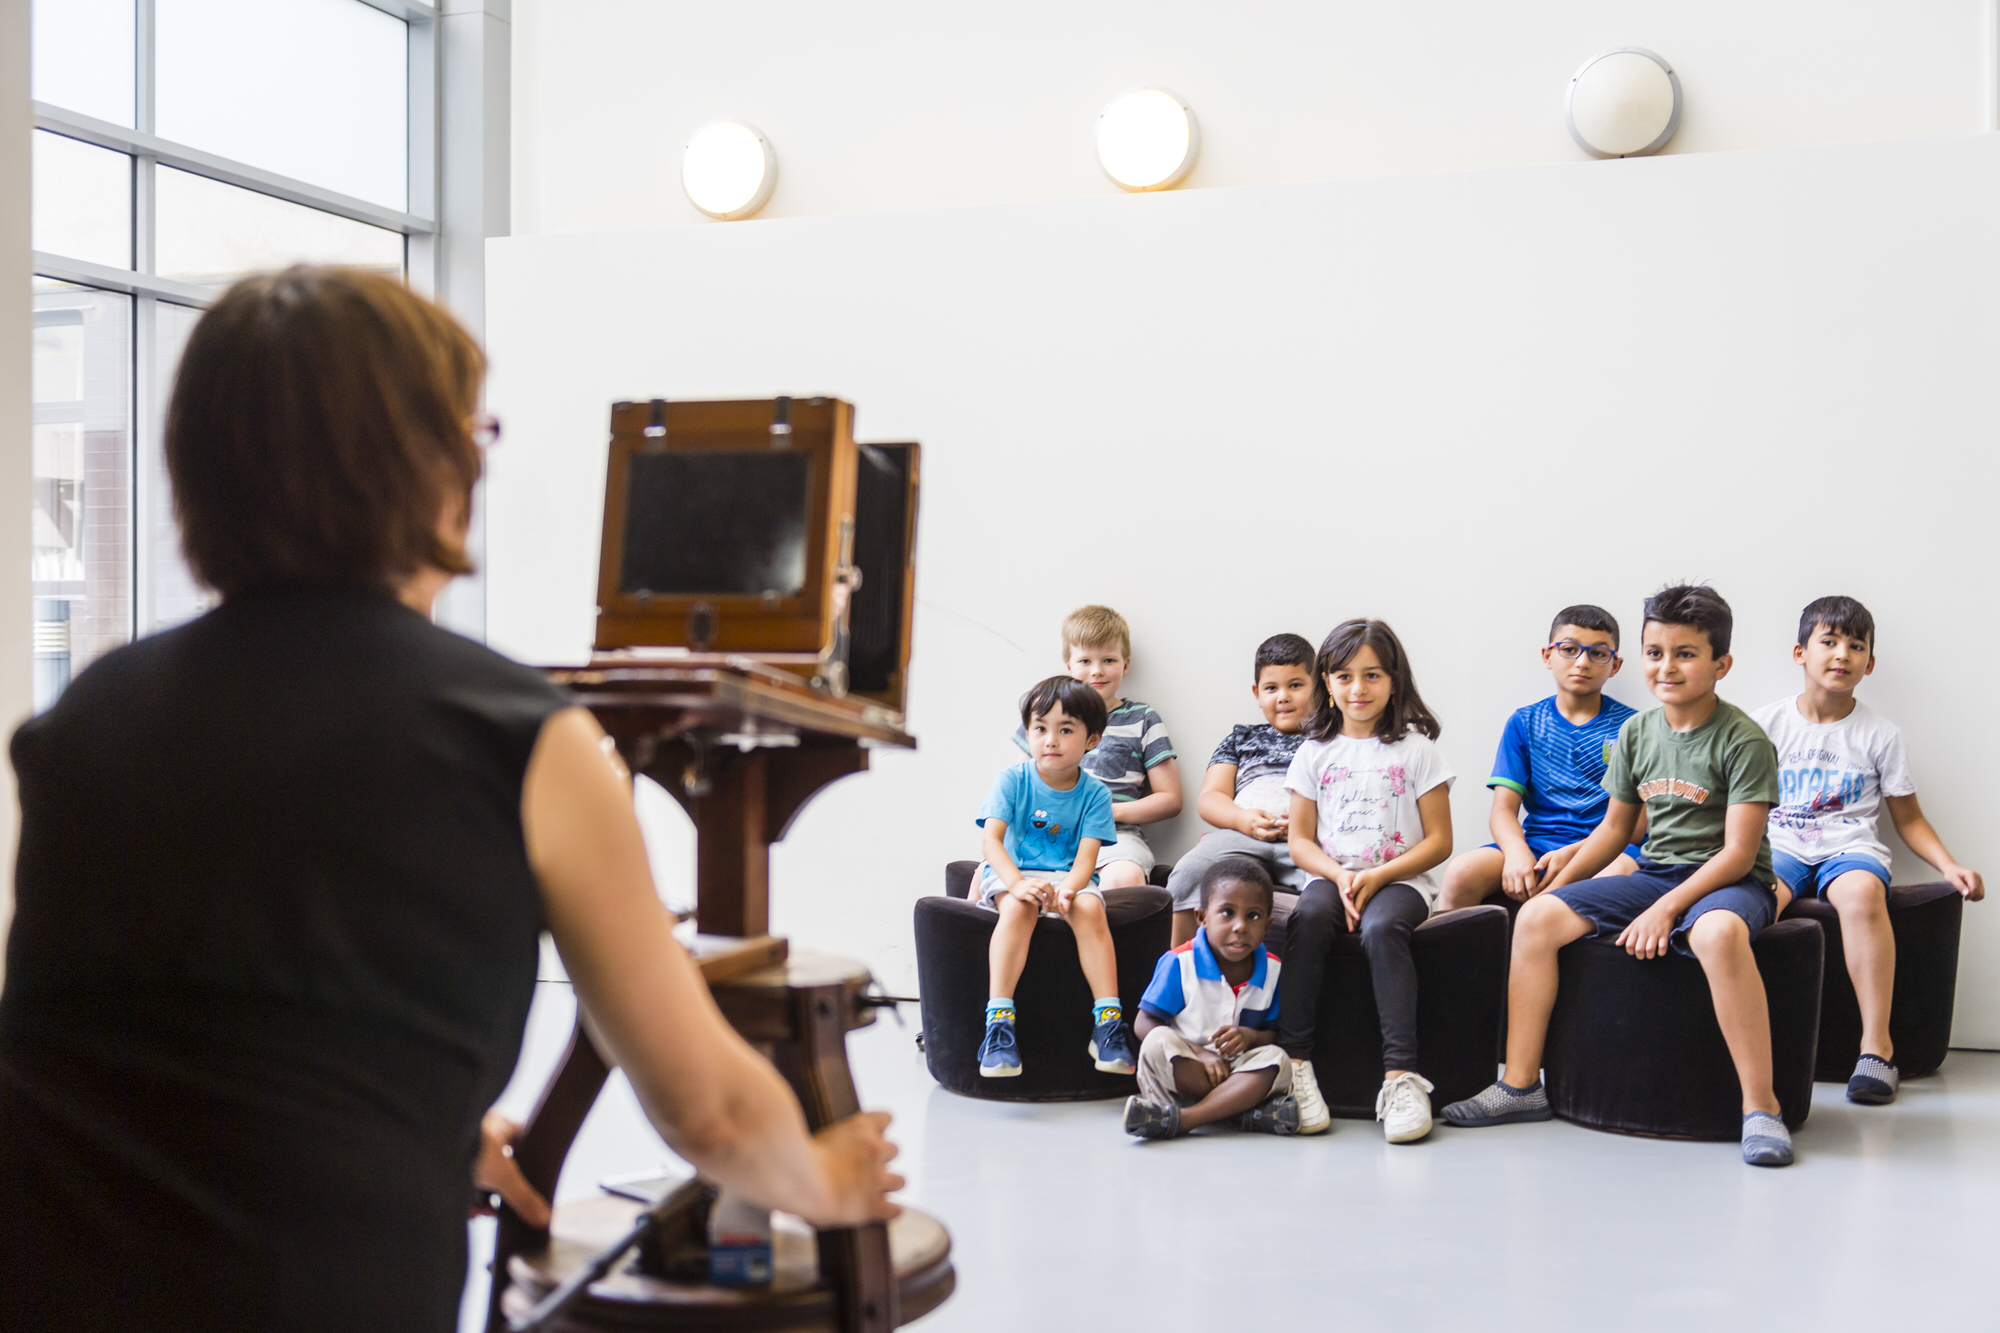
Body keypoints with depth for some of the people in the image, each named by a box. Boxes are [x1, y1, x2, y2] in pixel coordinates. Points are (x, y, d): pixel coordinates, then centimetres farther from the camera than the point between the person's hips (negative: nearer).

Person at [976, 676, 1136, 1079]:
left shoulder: (1095, 794, 0)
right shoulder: (1012, 779, -3)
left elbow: (1086, 857, -8)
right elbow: (992, 838, -13)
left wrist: (1068, 888, -31)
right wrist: (1017, 882, -32)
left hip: (1069, 878, 1)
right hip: (1012, 873, -1)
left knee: (1090, 907, -32)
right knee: (1018, 908, -35)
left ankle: (1108, 1022, -31)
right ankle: (999, 1021, -39)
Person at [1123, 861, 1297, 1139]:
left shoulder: (1272, 969, 1)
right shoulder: (1179, 963, -9)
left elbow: (1274, 1034, 4)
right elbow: (1144, 1023, -11)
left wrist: (1251, 1037, -22)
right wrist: (1200, 1054, -22)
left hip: (1237, 1070, 2)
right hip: (1181, 1070, -2)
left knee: (1277, 1061, -27)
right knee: (1158, 1043, -32)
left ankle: (1181, 1119, -39)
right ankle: (1244, 1108, -31)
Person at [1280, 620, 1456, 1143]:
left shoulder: (1416, 748, 3)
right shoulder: (1315, 751, 11)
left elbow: (1439, 840, -1)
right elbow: (1300, 840, 9)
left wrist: (1377, 877, -14)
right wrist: (1340, 877, -11)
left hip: (1400, 879, -2)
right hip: (1333, 876, 2)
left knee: (1381, 927, -35)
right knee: (1307, 917, -32)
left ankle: (1400, 1074, -37)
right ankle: (1294, 1063, -30)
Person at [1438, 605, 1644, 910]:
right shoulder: (1525, 723, 13)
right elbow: (1503, 809, 5)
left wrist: (1572, 853, -17)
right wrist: (1517, 851, -19)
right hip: (1536, 841, 2)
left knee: (1618, 874, -39)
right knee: (1461, 874, -26)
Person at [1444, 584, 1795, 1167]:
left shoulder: (1743, 741, -12)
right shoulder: (1636, 733, 8)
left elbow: (1738, 851, -18)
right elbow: (1615, 825, 19)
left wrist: (1666, 909, -25)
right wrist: (1557, 883, 12)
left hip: (1730, 881, -6)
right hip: (1656, 872, 6)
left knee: (1718, 933, -42)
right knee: (1536, 916, -10)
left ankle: (1760, 1107, -32)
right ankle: (1520, 1086, -3)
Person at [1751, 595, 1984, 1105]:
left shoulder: (1880, 734, 10)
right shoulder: (1765, 724, 11)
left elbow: (1908, 818, 15)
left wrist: (1948, 865, -1)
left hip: (1849, 850, 0)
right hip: (1778, 850, 1)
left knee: (1862, 891, -37)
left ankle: (1877, 1045, -32)